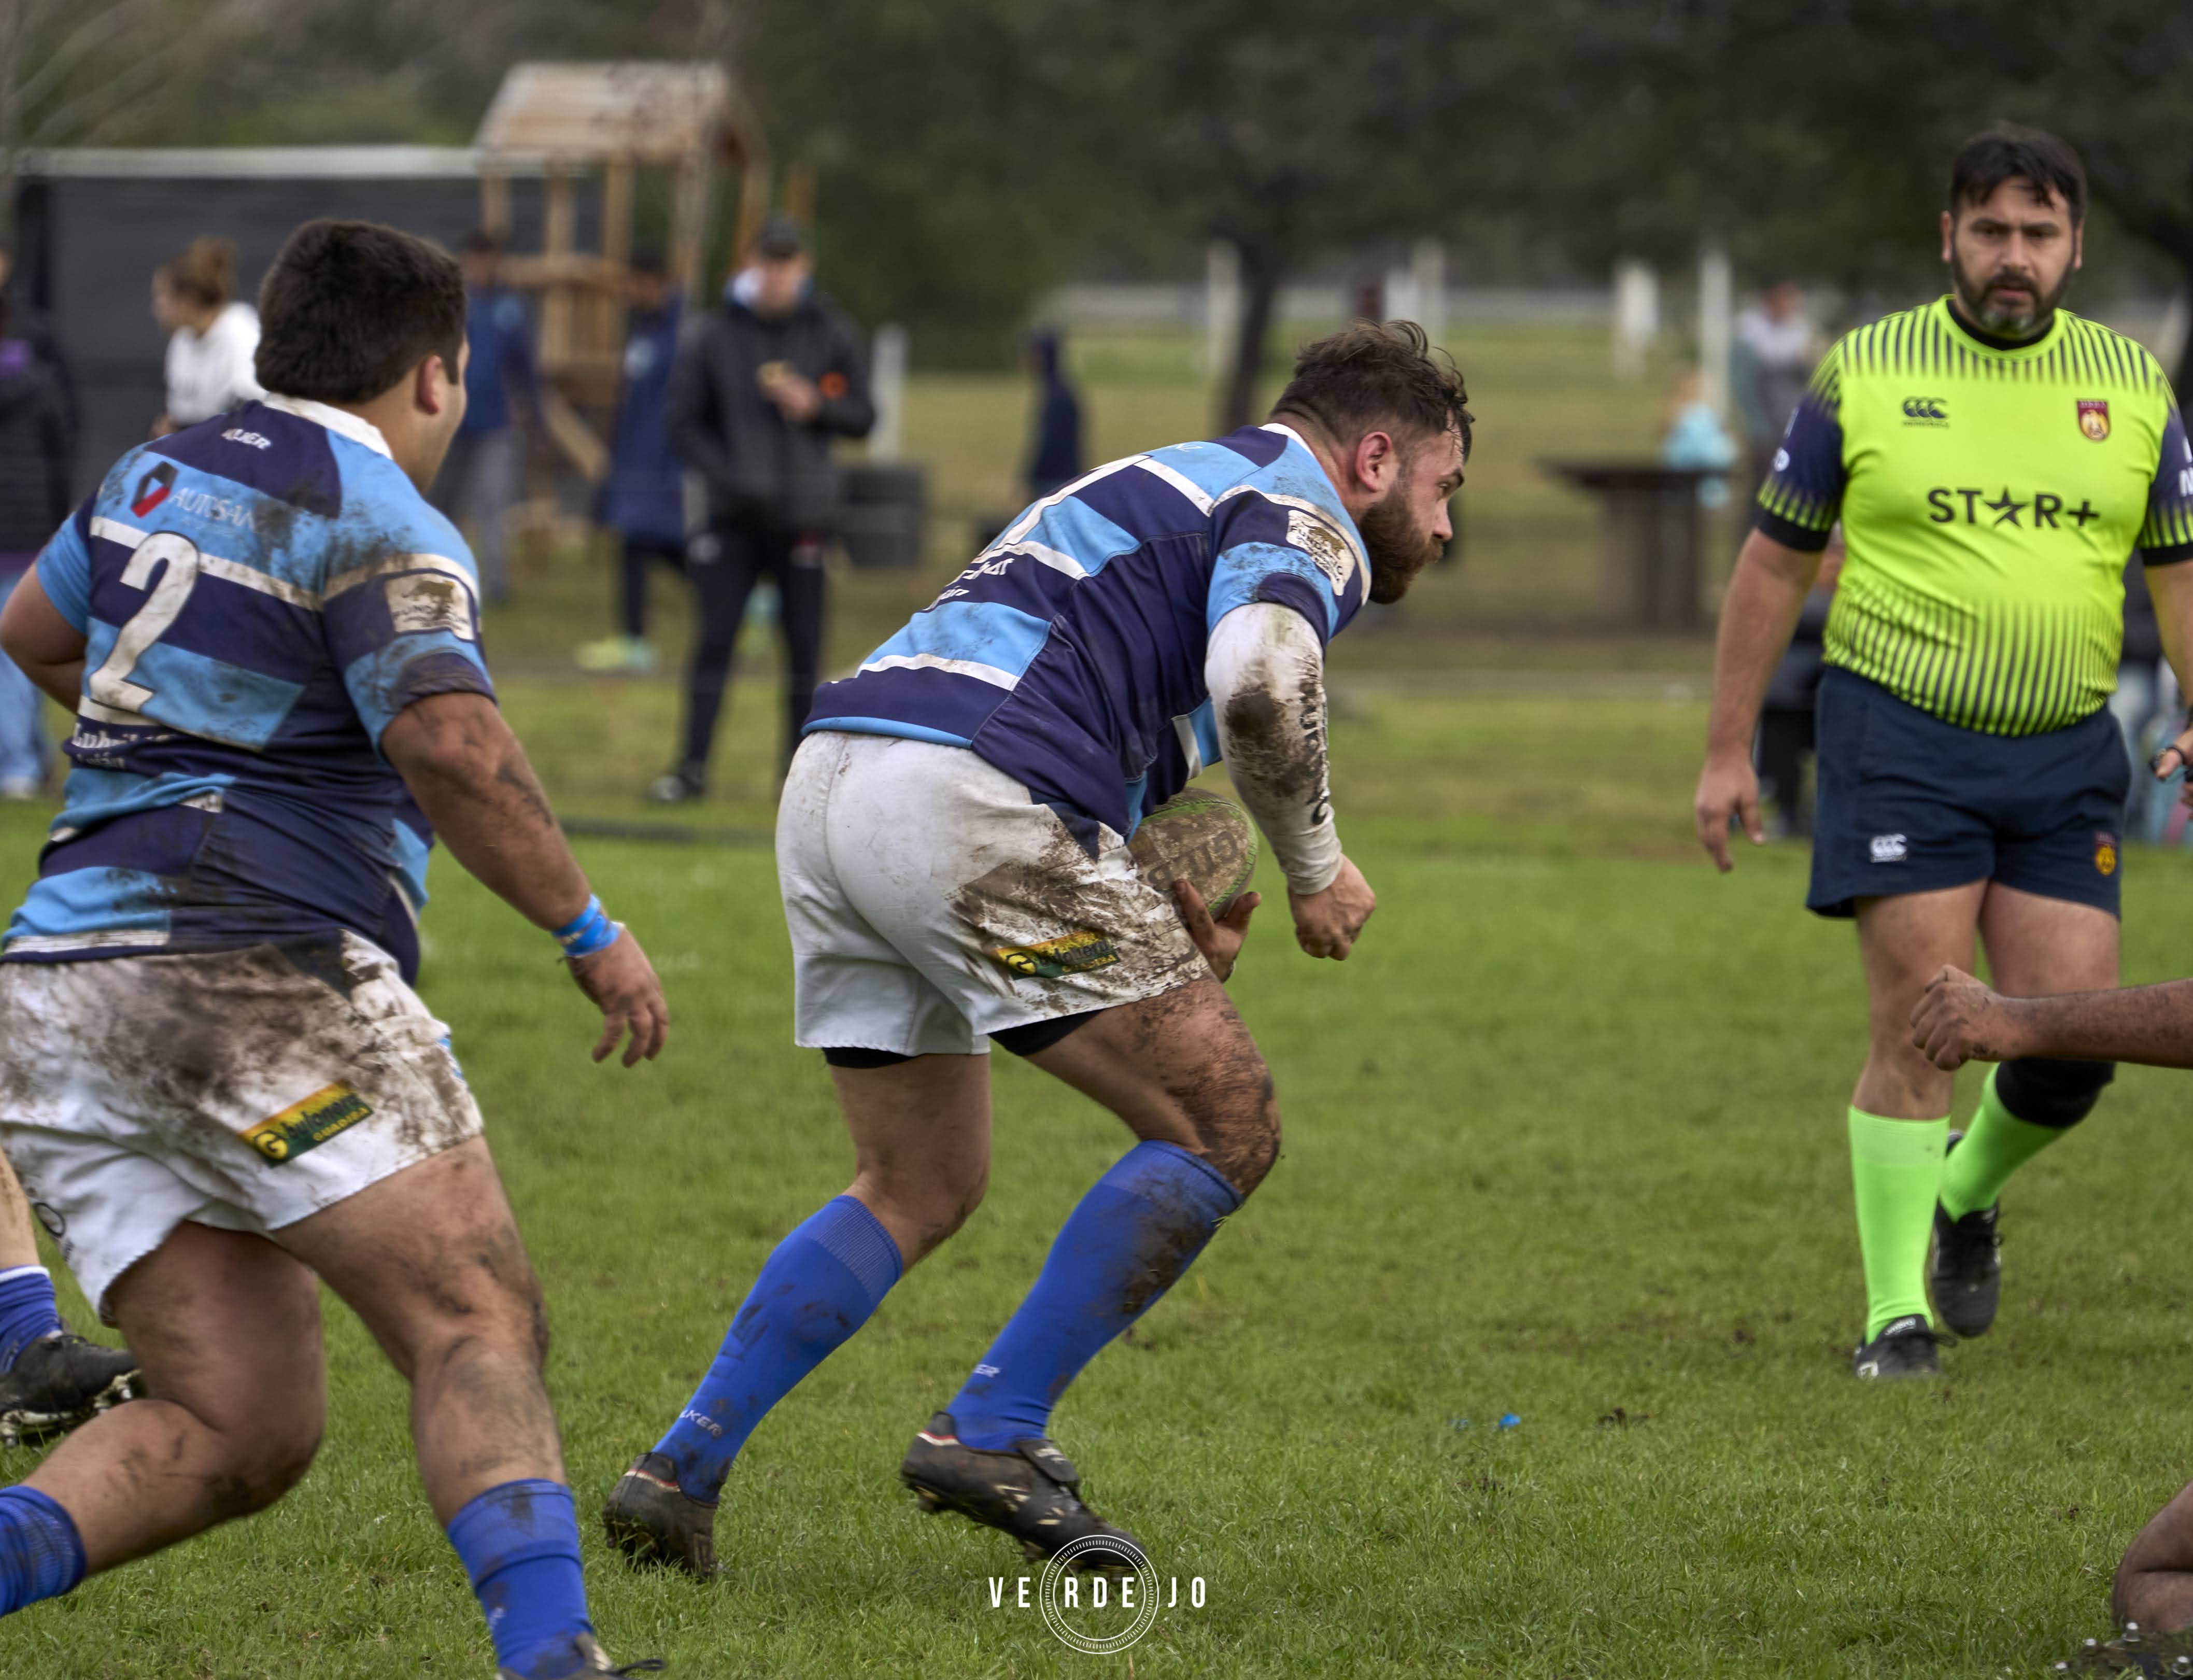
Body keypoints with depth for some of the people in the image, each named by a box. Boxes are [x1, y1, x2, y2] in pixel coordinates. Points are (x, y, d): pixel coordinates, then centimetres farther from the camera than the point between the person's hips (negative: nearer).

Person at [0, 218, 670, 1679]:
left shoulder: (162, 476, 20)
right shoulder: (380, 527, -4)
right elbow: (453, 749, -20)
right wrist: (592, 931, -8)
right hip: (259, 977, -8)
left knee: (240, 1430, 5)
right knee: (480, 1332, -12)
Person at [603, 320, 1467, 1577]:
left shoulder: (1164, 487, 34)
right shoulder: (1302, 513, 4)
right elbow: (1259, 682, -18)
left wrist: (1166, 917, 24)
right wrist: (1318, 869, -2)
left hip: (831, 782, 9)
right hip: (969, 806, -9)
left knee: (922, 1187, 22)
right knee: (1227, 1127, 0)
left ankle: (682, 1469, 12)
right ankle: (995, 1433, -3)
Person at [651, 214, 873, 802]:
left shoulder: (831, 334, 6)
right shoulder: (714, 335, 3)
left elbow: (862, 418, 9)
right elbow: (684, 422, 4)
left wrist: (816, 407, -11)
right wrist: (725, 474, -11)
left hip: (803, 517, 1)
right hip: (735, 515, -1)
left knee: (804, 648, 2)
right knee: (715, 641, -5)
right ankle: (693, 768, 0)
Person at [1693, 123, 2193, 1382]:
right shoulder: (1865, 375, 1)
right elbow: (1775, 563, 7)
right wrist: (1729, 751, 6)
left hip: (2066, 756, 2)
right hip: (1902, 734, -2)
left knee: (2074, 1035, -3)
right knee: (1922, 1030, -9)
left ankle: (1970, 1194, 29)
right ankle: (1896, 1313, 1)